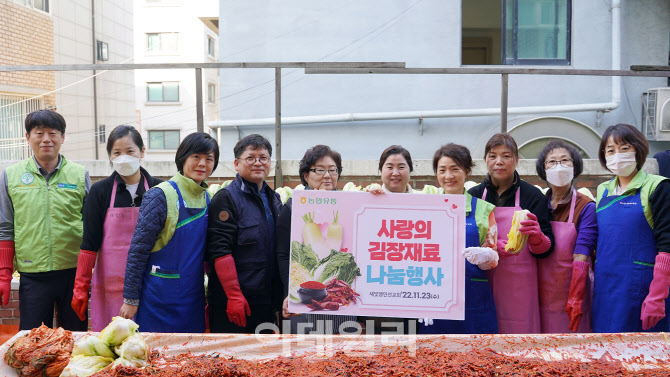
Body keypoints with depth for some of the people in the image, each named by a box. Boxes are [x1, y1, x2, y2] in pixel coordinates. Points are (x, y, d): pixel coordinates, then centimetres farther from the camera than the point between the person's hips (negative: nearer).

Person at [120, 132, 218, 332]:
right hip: (160, 299, -6)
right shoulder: (160, 195, -12)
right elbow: (138, 250, -11)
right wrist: (130, 299, -11)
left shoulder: (207, 199, 8)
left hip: (193, 299, 6)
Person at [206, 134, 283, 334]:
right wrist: (234, 295, -19)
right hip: (232, 302, -6)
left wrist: (280, 294, 11)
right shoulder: (226, 197, -8)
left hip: (267, 301, 6)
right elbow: (220, 250, -15)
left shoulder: (274, 198, 14)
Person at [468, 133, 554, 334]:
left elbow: (546, 250, 0)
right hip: (482, 285, 1)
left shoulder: (532, 195, 2)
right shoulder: (474, 195, 6)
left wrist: (537, 237, -23)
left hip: (519, 287, -1)